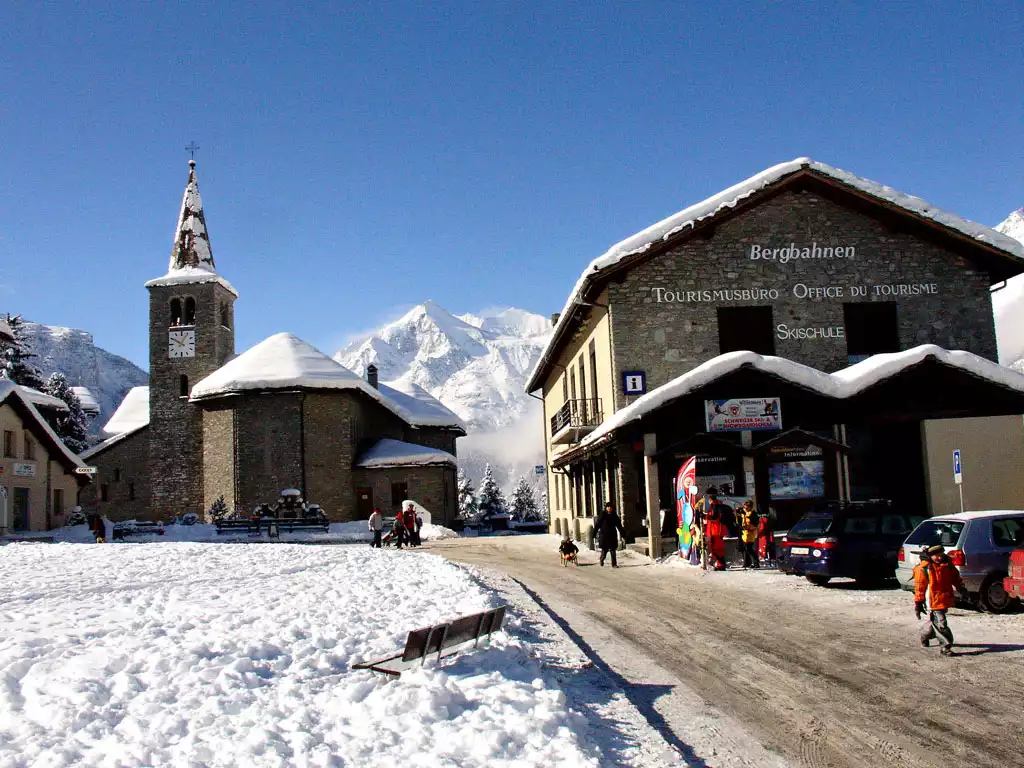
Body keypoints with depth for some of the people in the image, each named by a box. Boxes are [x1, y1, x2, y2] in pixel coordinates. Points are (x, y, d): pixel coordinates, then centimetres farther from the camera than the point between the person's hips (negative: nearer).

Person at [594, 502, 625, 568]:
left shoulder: (614, 516, 5)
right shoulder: (602, 515, -5)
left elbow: (619, 525, 11)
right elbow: (597, 524, -8)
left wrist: (623, 534, 10)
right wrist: (594, 533, -14)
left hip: (613, 535, 3)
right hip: (604, 535, -3)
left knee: (613, 550, 1)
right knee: (604, 549, 2)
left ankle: (614, 564, 3)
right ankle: (602, 559, 32)